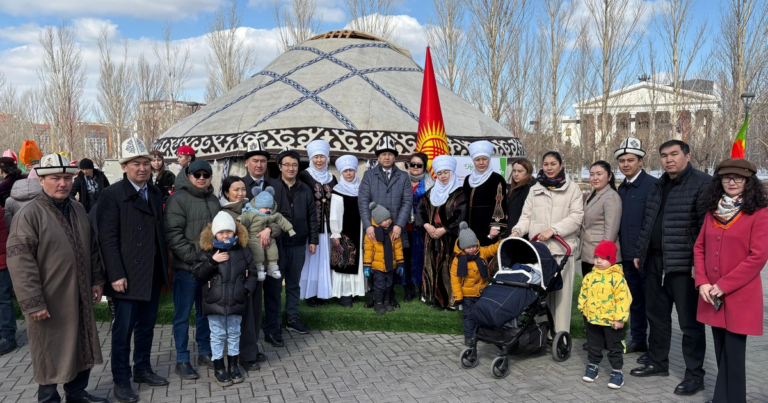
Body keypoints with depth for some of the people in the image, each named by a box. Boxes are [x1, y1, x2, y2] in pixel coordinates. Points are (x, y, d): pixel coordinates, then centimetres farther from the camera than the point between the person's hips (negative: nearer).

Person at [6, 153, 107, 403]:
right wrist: (32, 303, -19)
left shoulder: (78, 210, 8)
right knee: (51, 354, 8)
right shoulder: (29, 215, -14)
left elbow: (92, 248, 17)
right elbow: (20, 262, -17)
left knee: (83, 348, 17)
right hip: (49, 303, -7)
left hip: (80, 298, 7)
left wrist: (96, 280, 13)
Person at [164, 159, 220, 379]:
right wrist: (194, 256, -18)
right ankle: (182, 360, 14)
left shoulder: (213, 199, 12)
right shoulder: (178, 199, -9)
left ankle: (204, 352, 29)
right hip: (186, 268, -6)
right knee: (183, 315, 3)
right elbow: (173, 234, -16)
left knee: (205, 312, 16)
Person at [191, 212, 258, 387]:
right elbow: (197, 274, -9)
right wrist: (212, 261, -20)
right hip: (214, 302, -2)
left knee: (234, 334, 13)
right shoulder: (207, 252, -4)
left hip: (236, 302, 2)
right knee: (218, 335, 7)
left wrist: (247, 287, -4)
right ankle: (219, 368, 19)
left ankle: (233, 366, 26)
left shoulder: (243, 251, 3)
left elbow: (252, 272, 11)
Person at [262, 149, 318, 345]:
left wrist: (313, 240, 12)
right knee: (274, 287, -2)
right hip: (277, 244, -4)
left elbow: (312, 217, 14)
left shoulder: (305, 190, 9)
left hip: (298, 245, 5)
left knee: (294, 284, 16)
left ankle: (292, 319, 30)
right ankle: (271, 329, 4)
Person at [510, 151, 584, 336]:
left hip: (562, 248, -3)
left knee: (561, 290, -4)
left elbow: (576, 217, -3)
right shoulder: (534, 189, 16)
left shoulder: (572, 189, 6)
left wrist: (553, 230, -12)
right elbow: (527, 216, 13)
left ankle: (560, 333, 0)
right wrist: (517, 231, -5)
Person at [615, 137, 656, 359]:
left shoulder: (652, 185, -11)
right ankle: (638, 340, 29)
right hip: (628, 255, 7)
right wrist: (621, 249, 13)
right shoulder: (622, 188, 13)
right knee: (635, 301, 16)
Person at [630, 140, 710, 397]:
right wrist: (640, 253, 18)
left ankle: (695, 375, 14)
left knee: (689, 321, 2)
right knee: (657, 315, 16)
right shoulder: (658, 187, 15)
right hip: (655, 262, 8)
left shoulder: (702, 184, -10)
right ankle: (658, 363, 31)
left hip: (685, 266, -8)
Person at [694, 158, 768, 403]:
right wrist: (702, 282, -4)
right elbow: (700, 248, 10)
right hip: (712, 295, 5)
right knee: (721, 353, 14)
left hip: (739, 296, -5)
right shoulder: (713, 211, 10)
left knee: (733, 356, 0)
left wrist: (724, 285, -15)